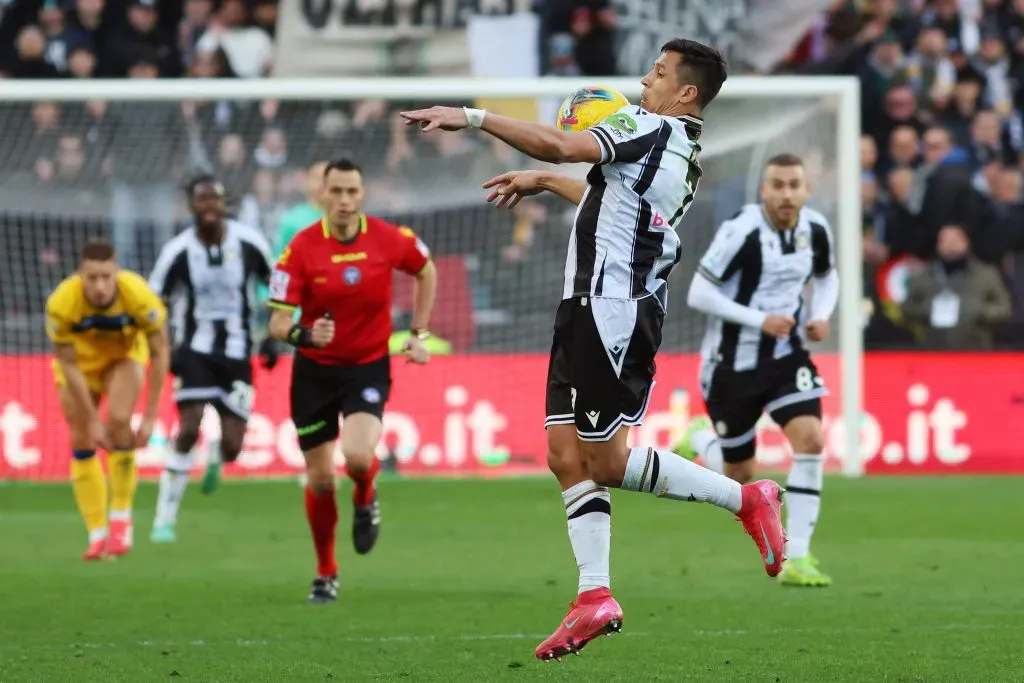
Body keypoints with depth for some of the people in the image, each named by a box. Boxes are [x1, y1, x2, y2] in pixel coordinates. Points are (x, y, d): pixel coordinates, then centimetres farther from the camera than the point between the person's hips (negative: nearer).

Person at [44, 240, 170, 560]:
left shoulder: (139, 294, -34)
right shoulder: (61, 303, -33)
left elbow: (160, 353, -22)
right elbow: (68, 365, -21)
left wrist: (149, 417, -21)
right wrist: (92, 419, -20)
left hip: (124, 351, -1)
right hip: (81, 357, 1)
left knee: (118, 420, -24)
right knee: (82, 440, -6)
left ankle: (121, 518, -9)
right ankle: (97, 535, 3)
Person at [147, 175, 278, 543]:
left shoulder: (249, 243, -7)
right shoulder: (177, 252, -11)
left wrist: (272, 336, 2)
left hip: (237, 353, 1)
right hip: (195, 350, -1)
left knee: (232, 447, -4)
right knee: (188, 430, -18)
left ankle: (216, 458, 36)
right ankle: (166, 518, -8)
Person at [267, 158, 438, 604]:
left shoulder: (389, 240, -9)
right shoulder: (301, 248, -14)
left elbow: (426, 272, 13)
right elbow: (277, 323, -14)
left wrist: (418, 333, 9)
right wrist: (304, 334, -36)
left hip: (368, 366, 0)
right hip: (315, 370, 0)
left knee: (358, 456, -26)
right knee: (320, 480, 3)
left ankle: (366, 500, 12)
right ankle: (325, 573, 26)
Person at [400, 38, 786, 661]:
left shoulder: (652, 130, -13)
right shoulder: (683, 151, 15)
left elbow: (559, 145, -24)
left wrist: (472, 117, -19)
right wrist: (544, 182, 39)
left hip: (611, 307, -10)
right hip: (592, 308, 10)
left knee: (607, 461, -4)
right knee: (567, 455, 6)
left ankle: (746, 498, 1)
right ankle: (596, 598, 2)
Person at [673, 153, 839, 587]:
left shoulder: (815, 229, -4)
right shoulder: (742, 232, -21)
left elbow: (827, 277, 17)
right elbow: (698, 294, -19)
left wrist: (821, 315, -4)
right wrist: (759, 320, -26)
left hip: (786, 356, 4)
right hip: (733, 363, -4)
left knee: (811, 441, -19)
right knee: (739, 478, 8)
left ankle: (796, 559, -11)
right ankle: (700, 439, 45)